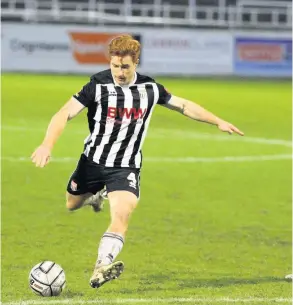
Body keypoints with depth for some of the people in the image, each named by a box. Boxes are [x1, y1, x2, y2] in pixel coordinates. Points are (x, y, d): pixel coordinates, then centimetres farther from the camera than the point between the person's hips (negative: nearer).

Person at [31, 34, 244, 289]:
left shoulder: (149, 88, -4)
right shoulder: (98, 86, -15)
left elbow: (183, 105, 12)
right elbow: (64, 114, -20)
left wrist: (218, 122, 9)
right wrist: (47, 145, -35)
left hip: (126, 168, 0)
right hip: (93, 161, 0)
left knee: (122, 215, -24)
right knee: (71, 205, 22)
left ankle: (102, 267, -36)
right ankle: (96, 196, 56)